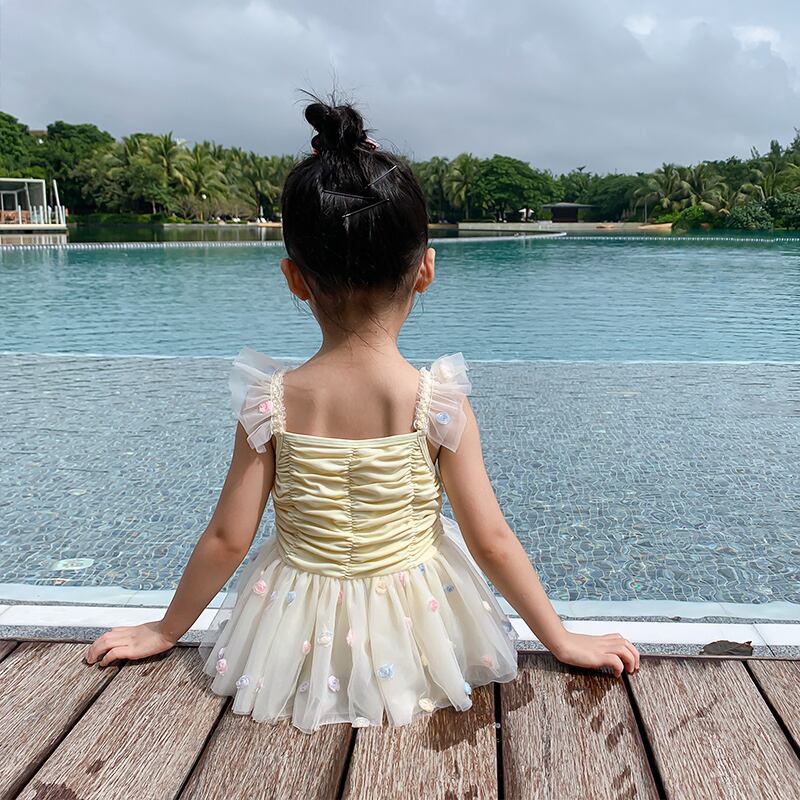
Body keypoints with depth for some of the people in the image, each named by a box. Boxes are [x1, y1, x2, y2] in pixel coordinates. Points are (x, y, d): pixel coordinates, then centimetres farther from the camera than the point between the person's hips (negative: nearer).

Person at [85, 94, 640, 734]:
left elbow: (227, 538, -10)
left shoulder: (272, 402, -17)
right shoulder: (438, 401, -20)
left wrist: (165, 631, 8)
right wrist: (562, 640, 1)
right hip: (409, 633, 0)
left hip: (300, 640, 1)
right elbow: (491, 540, -14)